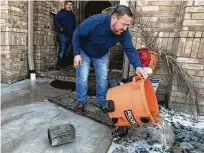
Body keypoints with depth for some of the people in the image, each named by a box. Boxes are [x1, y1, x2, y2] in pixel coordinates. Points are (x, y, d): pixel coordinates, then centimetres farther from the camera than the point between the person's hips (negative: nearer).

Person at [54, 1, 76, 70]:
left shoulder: (72, 15, 19)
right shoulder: (61, 13, -1)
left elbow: (74, 25, 26)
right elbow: (55, 21, -10)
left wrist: (73, 32, 13)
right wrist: (60, 28, -19)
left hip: (70, 35, 7)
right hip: (63, 35, -7)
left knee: (67, 50, 12)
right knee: (62, 50, -7)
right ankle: (59, 64, 2)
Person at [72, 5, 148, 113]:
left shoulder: (124, 33, -26)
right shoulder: (95, 21, -37)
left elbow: (130, 50, -27)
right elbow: (77, 34, -24)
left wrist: (138, 66, -44)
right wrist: (77, 54, -26)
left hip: (102, 55, 4)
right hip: (84, 52, -3)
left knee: (103, 78, 3)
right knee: (82, 77, -6)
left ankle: (102, 102, 21)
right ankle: (81, 102, 12)